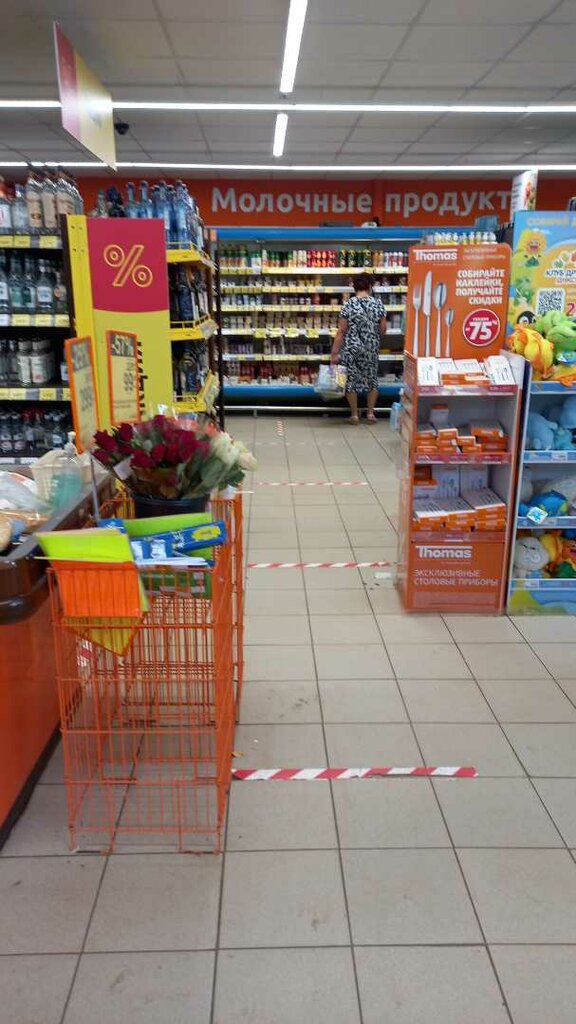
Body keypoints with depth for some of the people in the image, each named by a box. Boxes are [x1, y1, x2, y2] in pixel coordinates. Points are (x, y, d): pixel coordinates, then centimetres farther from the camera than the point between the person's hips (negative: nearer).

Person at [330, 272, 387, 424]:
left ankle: (354, 415, 12)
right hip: (371, 349, 2)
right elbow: (383, 330, 0)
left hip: (352, 348, -2)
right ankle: (370, 413, 18)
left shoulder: (348, 305, -10)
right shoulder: (378, 304, -4)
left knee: (352, 379, 8)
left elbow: (341, 331, -11)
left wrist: (334, 352, -7)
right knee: (372, 378, 16)